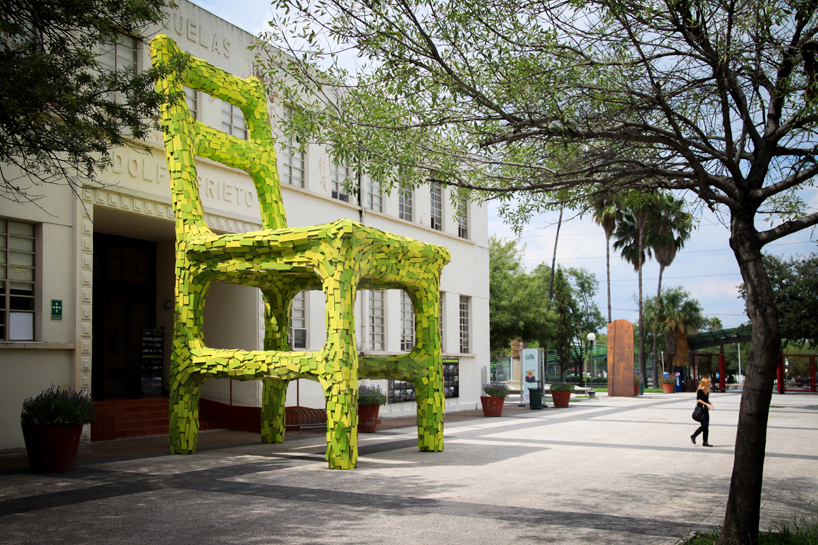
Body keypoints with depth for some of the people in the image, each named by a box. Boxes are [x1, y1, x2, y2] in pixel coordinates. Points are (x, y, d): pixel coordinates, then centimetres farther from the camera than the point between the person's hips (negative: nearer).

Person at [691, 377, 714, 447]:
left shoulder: (707, 391, 14)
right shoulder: (700, 391, -11)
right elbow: (698, 400, -20)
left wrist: (710, 404, 5)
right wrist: (706, 404, -27)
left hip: (705, 410, 8)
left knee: (706, 426, 5)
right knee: (703, 426, -11)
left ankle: (705, 442, 9)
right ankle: (693, 436, 9)